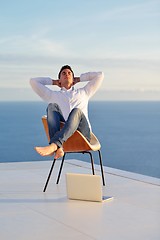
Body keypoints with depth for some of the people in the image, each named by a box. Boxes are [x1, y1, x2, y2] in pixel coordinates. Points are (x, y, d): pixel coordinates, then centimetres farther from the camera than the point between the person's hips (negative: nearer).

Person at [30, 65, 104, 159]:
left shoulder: (83, 92, 32)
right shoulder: (53, 95, 31)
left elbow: (100, 75, 32)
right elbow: (33, 81, 30)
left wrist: (78, 79, 36)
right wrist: (54, 82, 36)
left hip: (82, 132, 0)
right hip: (63, 135, 0)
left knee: (76, 111, -32)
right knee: (52, 106, -24)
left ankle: (53, 145, -54)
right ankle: (58, 148, -47)